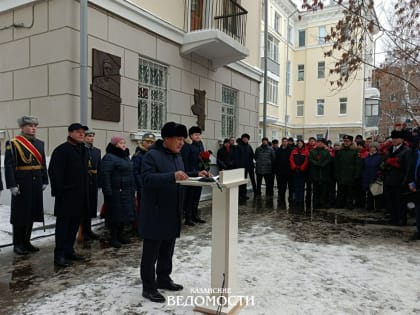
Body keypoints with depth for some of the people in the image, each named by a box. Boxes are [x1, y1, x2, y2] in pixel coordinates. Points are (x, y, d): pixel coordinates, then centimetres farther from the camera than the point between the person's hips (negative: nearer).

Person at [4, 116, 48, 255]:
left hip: (36, 185, 6)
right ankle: (18, 244, 17)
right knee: (20, 214, 4)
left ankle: (26, 242, 25)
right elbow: (9, 166, -12)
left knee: (32, 213, 12)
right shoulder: (13, 143, -6)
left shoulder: (39, 143, 11)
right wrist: (12, 185, -16)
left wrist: (44, 181, 8)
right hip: (21, 185, -6)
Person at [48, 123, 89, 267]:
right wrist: (59, 190, -19)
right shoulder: (62, 150, -10)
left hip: (80, 194, 8)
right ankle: (59, 255, 4)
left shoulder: (84, 150, 15)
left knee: (75, 223, 12)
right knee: (63, 223, -2)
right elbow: (54, 172, -16)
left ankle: (69, 251, 23)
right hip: (67, 194, -8)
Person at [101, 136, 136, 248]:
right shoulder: (109, 157, -12)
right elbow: (105, 175, -18)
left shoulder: (126, 157, 15)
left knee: (124, 213, 13)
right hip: (115, 192, -8)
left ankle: (120, 235, 27)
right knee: (115, 214, 0)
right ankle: (113, 238, 11)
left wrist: (133, 189, 15)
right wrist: (108, 192, -22)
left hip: (127, 192, 8)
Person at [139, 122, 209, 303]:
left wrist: (196, 174, 5)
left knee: (168, 249, 19)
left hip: (172, 211, 9)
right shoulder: (152, 155, -15)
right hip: (155, 212, -8)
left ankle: (163, 279, 35)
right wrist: (172, 176, -36)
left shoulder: (177, 156, 12)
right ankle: (148, 287, 15)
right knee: (151, 251, 3)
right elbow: (147, 178, -26)